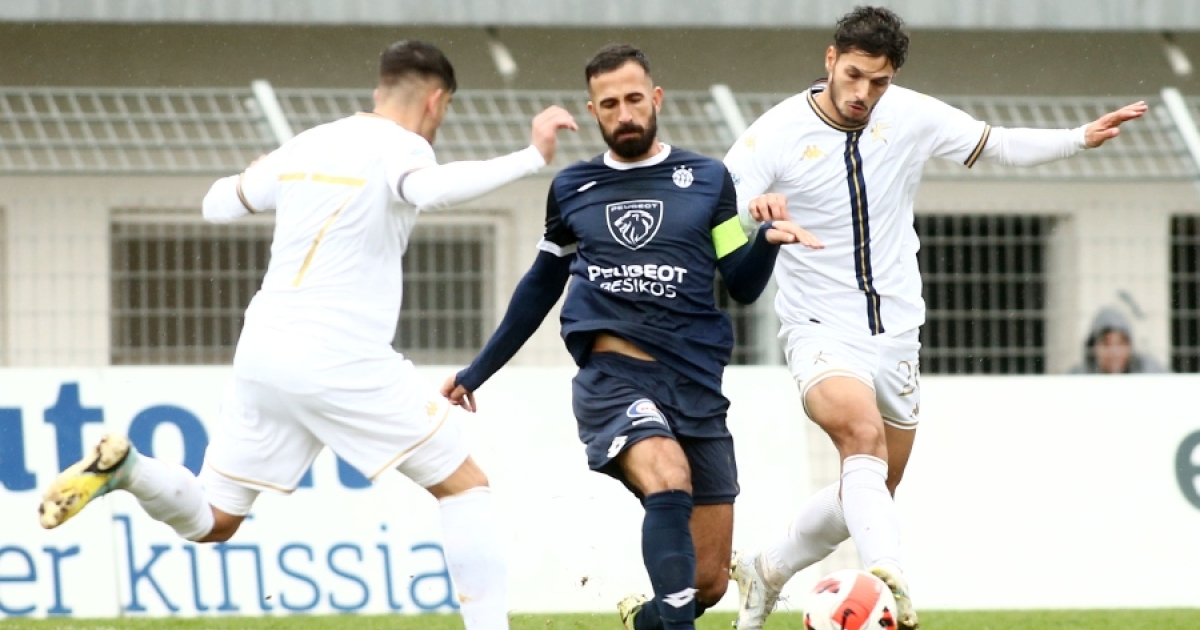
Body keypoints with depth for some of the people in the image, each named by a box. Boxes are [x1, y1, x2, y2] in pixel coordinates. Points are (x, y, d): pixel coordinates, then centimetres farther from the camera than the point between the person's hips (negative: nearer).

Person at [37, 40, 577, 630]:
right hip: (343, 362, -6)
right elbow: (430, 188, -30)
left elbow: (217, 203, 26)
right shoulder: (398, 148, -6)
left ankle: (123, 468, -13)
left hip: (262, 355, 6)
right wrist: (531, 157, -29)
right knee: (465, 486, 8)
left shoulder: (306, 146, 14)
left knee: (208, 521, 13)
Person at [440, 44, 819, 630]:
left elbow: (743, 285, 9)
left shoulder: (707, 179, 10)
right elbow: (541, 287, 25)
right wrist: (476, 371, 28)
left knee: (709, 582, 2)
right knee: (669, 478, -36)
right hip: (612, 376, -2)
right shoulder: (571, 188, 12)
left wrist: (768, 240, -12)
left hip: (695, 384, 2)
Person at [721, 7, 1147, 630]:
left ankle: (765, 569, 36)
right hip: (822, 330, -5)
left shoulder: (912, 116, -2)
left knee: (871, 495, 14)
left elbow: (999, 145, 12)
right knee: (863, 433, -34)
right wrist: (752, 205, -42)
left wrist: (1082, 138, 1)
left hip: (896, 332, 5)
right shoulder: (778, 133, -13)